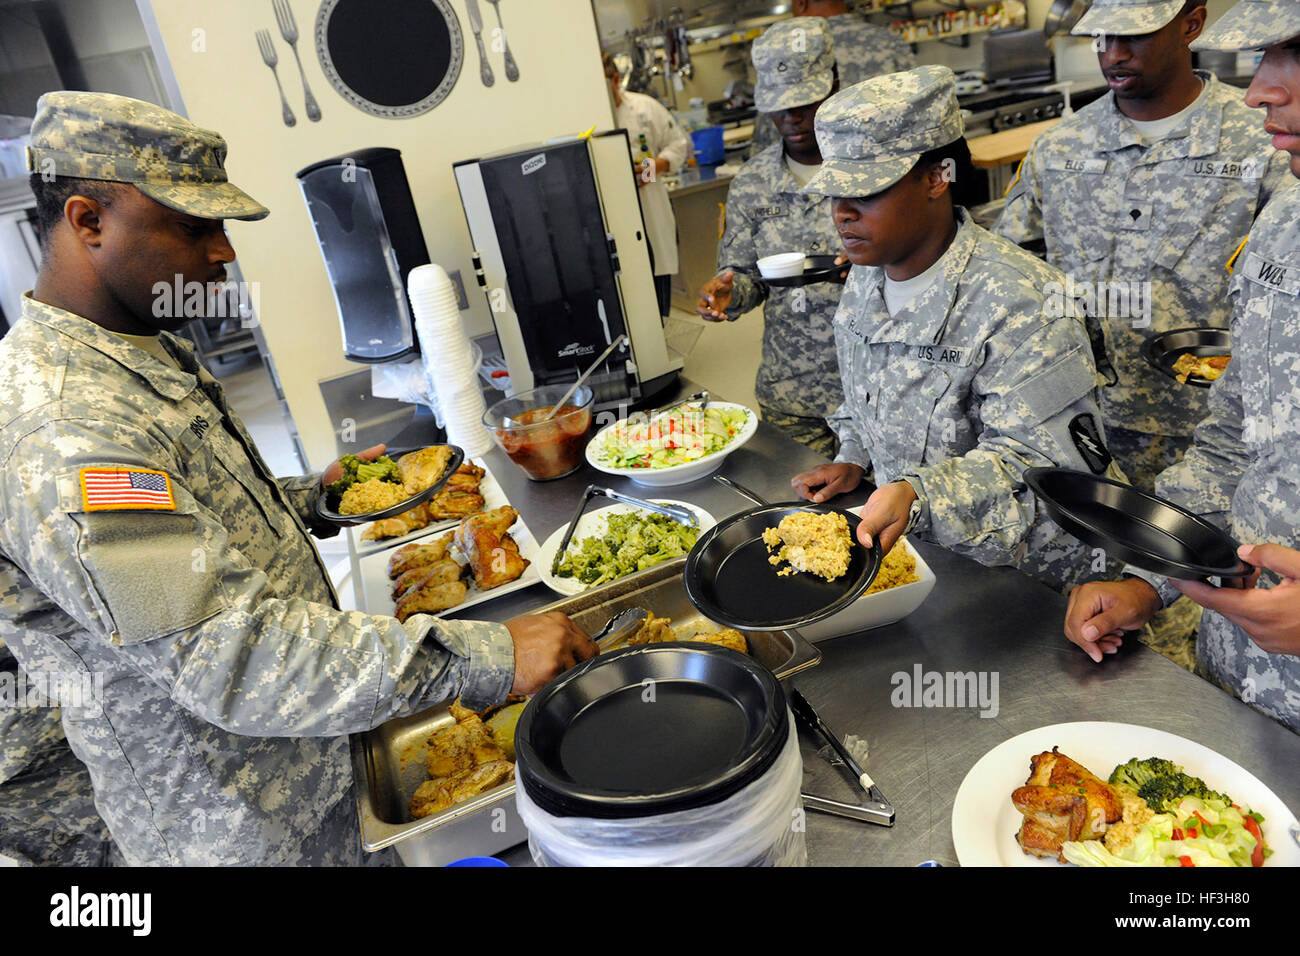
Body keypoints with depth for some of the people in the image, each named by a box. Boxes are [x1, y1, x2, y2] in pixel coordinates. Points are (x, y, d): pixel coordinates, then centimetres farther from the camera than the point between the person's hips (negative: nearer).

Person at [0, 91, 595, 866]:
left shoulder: (142, 351, 5)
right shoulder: (63, 433, -30)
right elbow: (226, 655, -36)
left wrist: (311, 498, 6)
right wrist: (482, 658, -38)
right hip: (236, 824, -8)